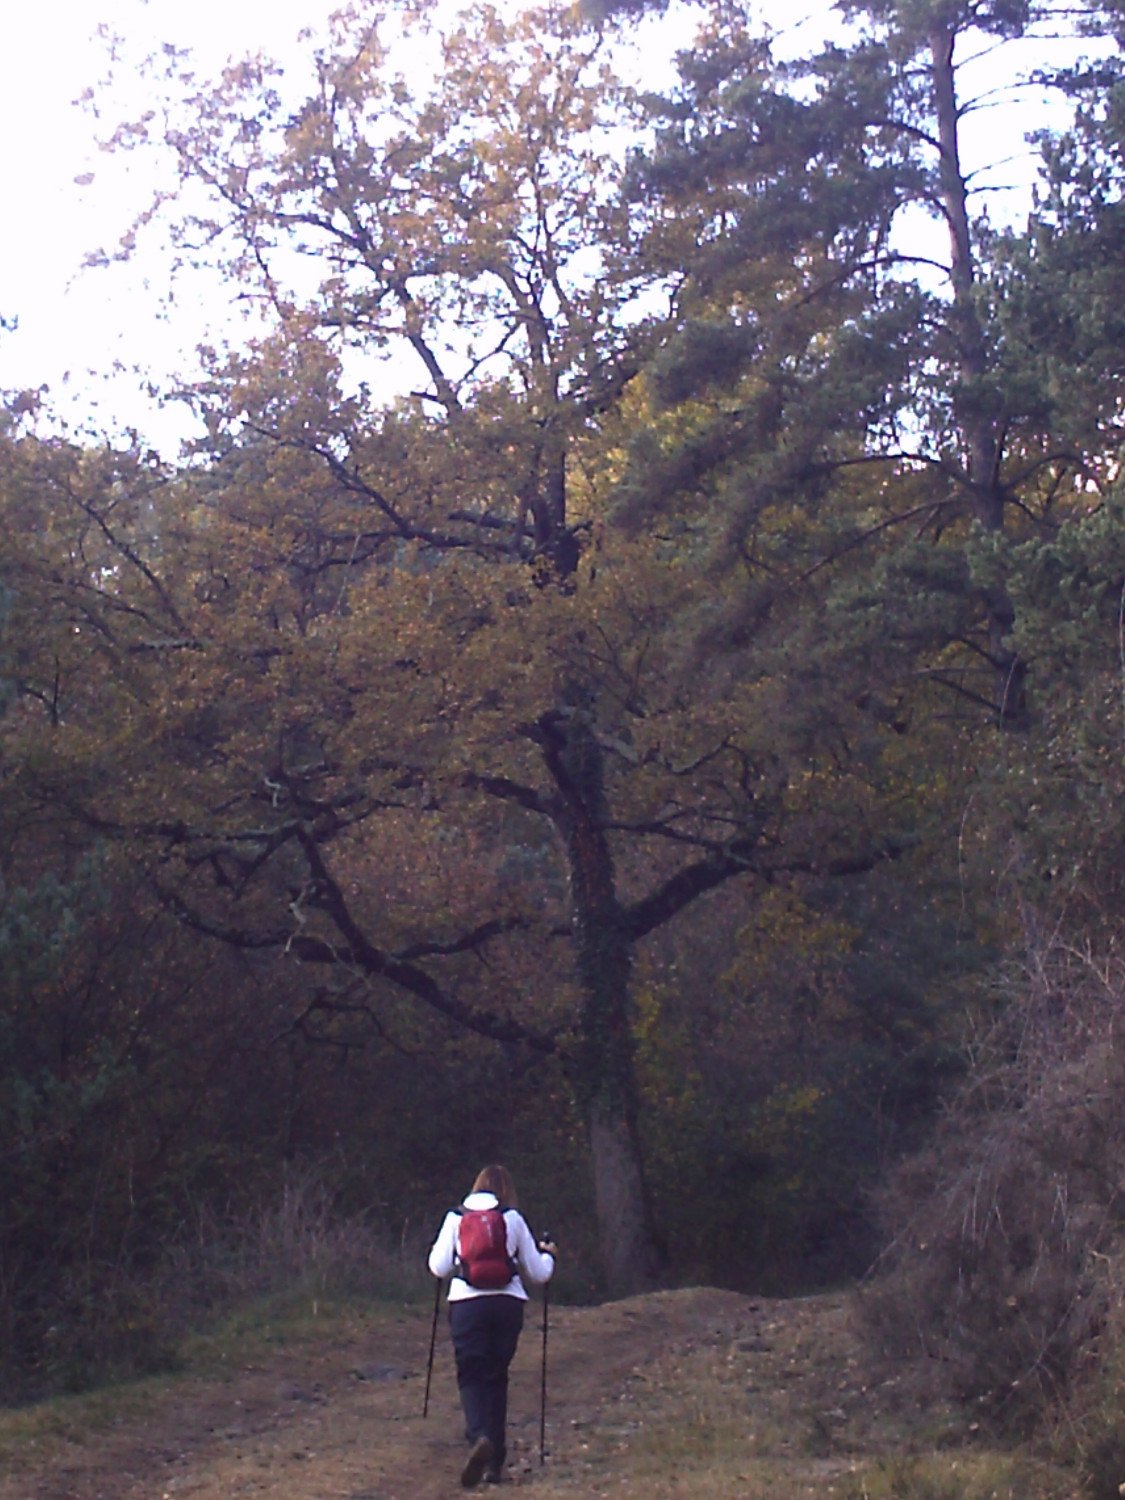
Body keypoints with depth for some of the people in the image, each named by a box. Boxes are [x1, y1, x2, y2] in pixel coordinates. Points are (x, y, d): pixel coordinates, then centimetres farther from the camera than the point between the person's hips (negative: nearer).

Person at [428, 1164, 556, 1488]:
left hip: (466, 1303, -1)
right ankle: (495, 1462, 10)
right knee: (497, 1376, 12)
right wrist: (547, 1255, 33)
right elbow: (538, 1273, 12)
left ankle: (480, 1436, -26)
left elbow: (439, 1267, 5)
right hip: (508, 1303, 1)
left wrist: (437, 1250, 26)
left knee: (471, 1376, 2)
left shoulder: (455, 1218, 7)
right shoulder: (513, 1219, 8)